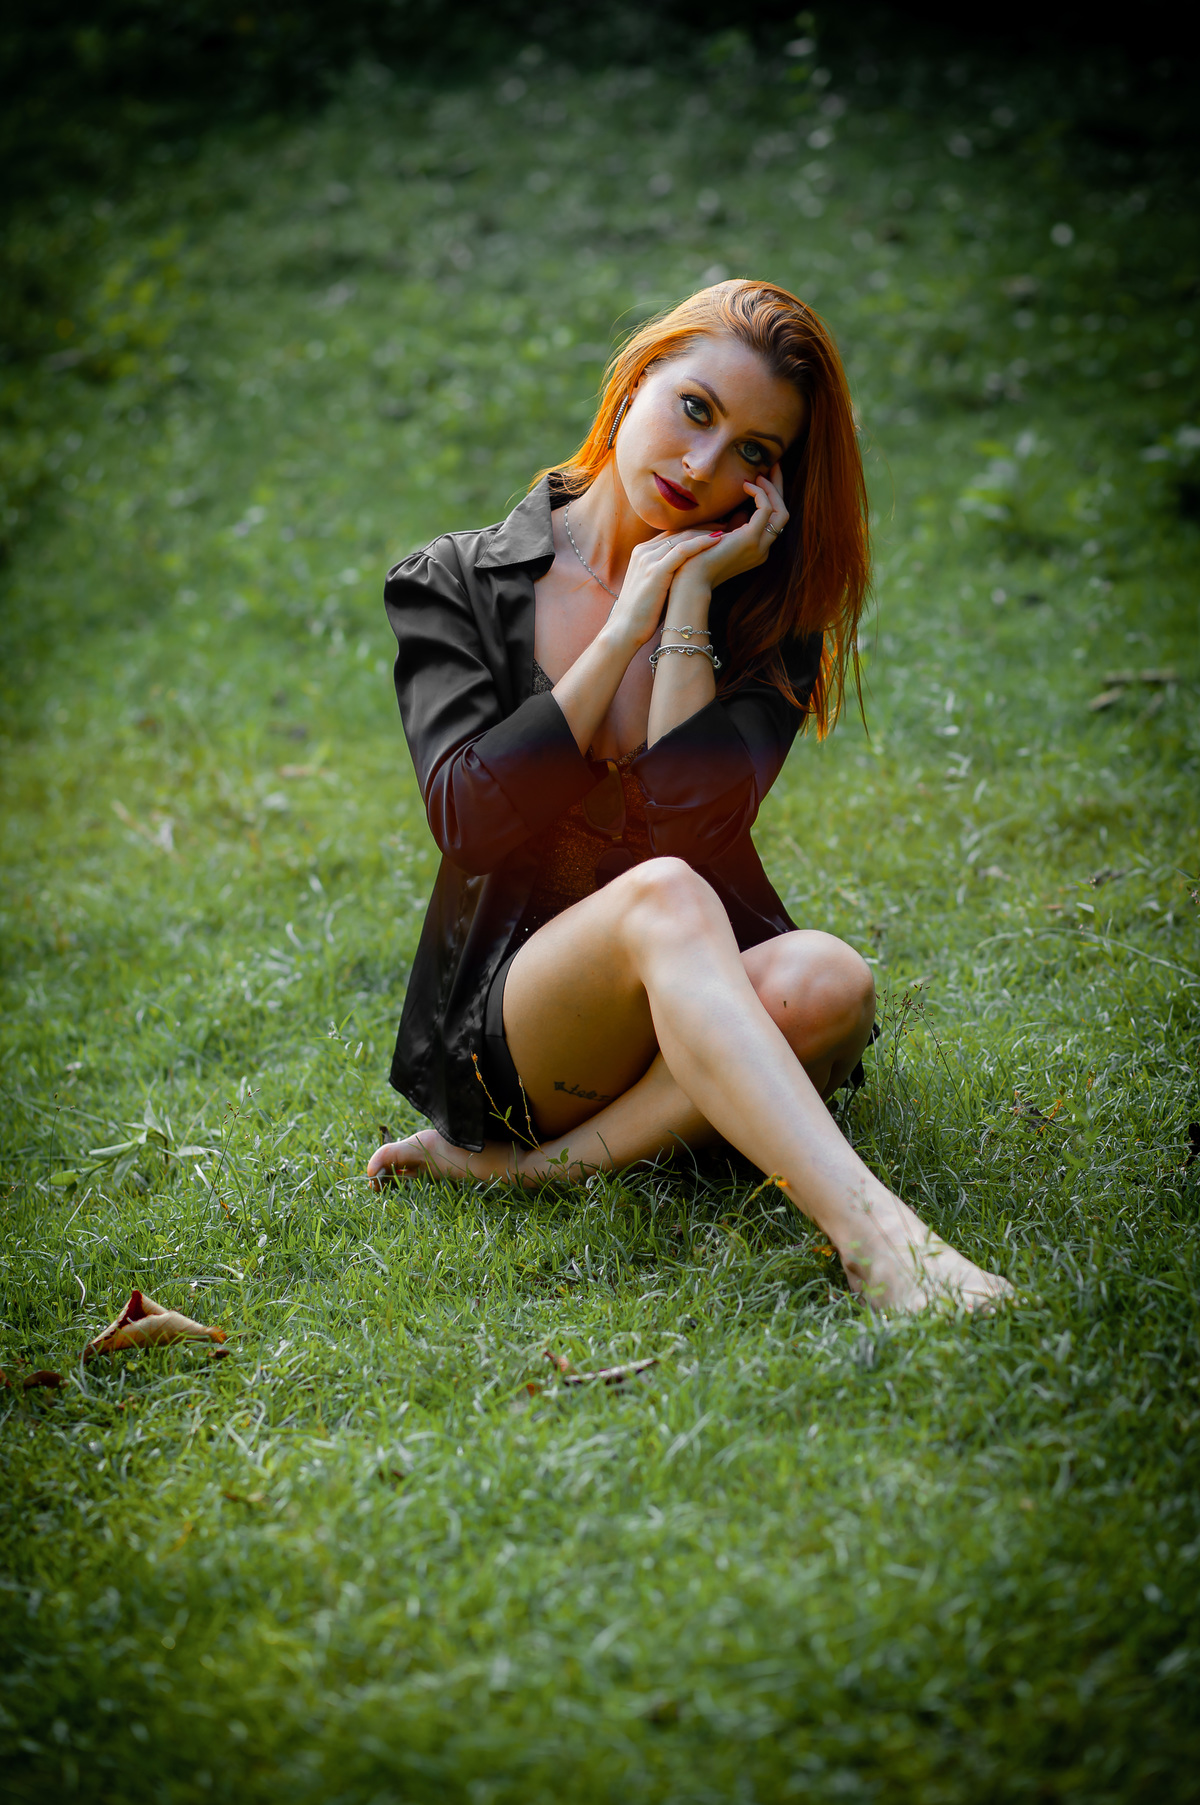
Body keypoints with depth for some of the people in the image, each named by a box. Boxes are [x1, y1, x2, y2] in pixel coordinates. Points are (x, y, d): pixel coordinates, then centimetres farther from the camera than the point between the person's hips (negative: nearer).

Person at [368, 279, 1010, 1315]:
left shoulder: (766, 606, 4)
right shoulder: (454, 588, 2)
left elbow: (694, 820, -14)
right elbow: (471, 820, -15)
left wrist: (690, 601, -12)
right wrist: (634, 616, -12)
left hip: (705, 1006, 2)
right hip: (501, 1025, -2)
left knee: (827, 981, -32)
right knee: (663, 895, -35)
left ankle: (525, 1167, -24)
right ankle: (873, 1234, -50)